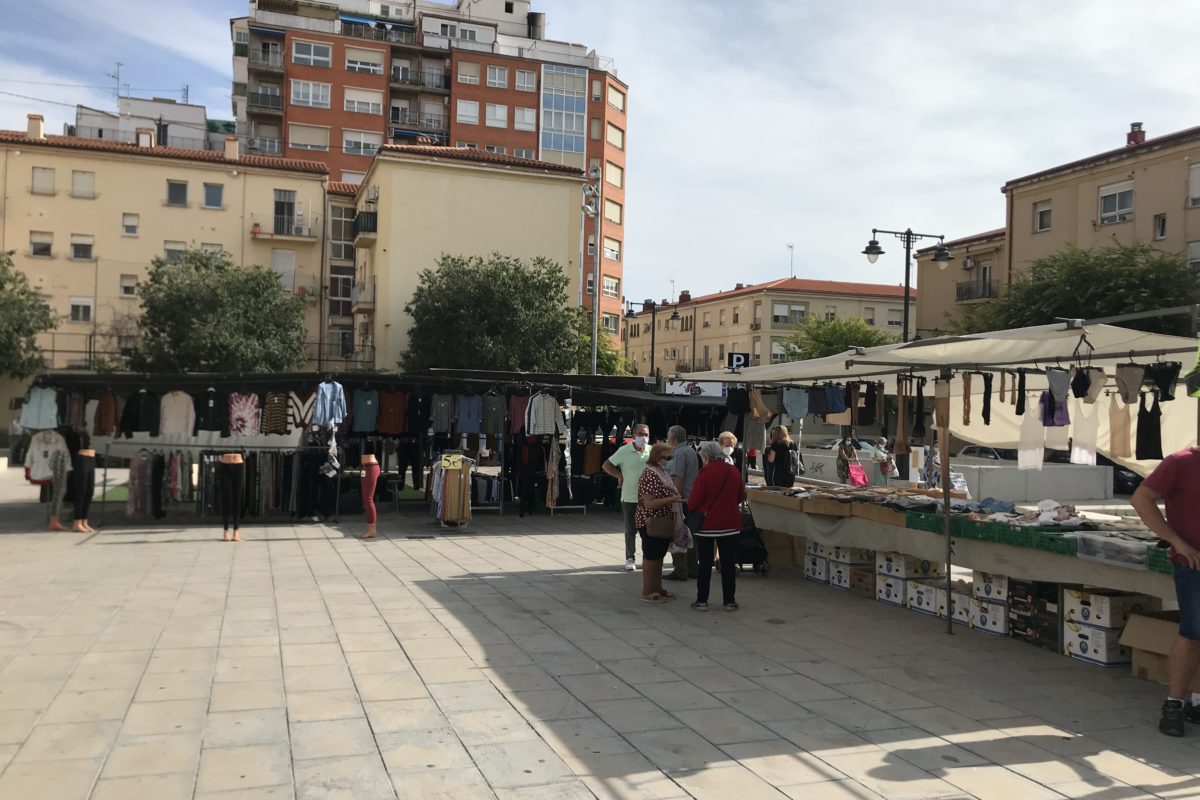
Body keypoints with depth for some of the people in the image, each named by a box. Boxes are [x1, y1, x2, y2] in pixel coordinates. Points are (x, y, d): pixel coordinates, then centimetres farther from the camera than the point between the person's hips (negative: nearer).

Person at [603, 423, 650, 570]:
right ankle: (629, 559, 15)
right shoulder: (624, 451, -6)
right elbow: (606, 465, 2)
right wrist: (619, 476, -6)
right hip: (629, 498, -2)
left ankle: (647, 558, 20)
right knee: (630, 530, 5)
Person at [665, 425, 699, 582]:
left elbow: (678, 479, -21)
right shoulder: (691, 451, 15)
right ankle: (692, 568, 20)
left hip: (681, 500, -9)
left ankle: (680, 571, -2)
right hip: (691, 499, 10)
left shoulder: (679, 453, -15)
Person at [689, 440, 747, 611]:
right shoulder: (734, 471, 1)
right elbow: (741, 497, 10)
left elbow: (695, 500, -14)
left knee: (705, 563, 5)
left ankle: (702, 600, 9)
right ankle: (729, 601, 13)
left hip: (706, 524, -4)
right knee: (728, 562, 10)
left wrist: (692, 511, 5)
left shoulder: (705, 473, -15)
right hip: (730, 524, 4)